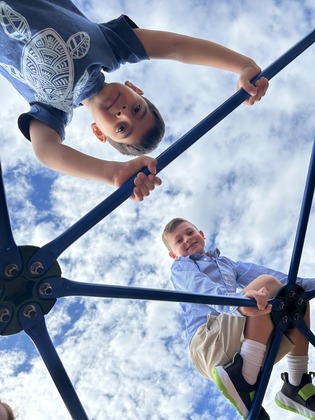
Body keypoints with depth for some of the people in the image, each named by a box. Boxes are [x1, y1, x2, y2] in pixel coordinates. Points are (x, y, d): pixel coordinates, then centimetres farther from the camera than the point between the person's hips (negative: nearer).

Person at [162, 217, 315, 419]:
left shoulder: (226, 263, 31)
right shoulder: (181, 268, 12)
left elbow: (258, 272, 14)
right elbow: (205, 290, -11)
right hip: (209, 343, -6)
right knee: (267, 284, -21)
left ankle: (296, 387, 1)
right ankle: (243, 380, -24)